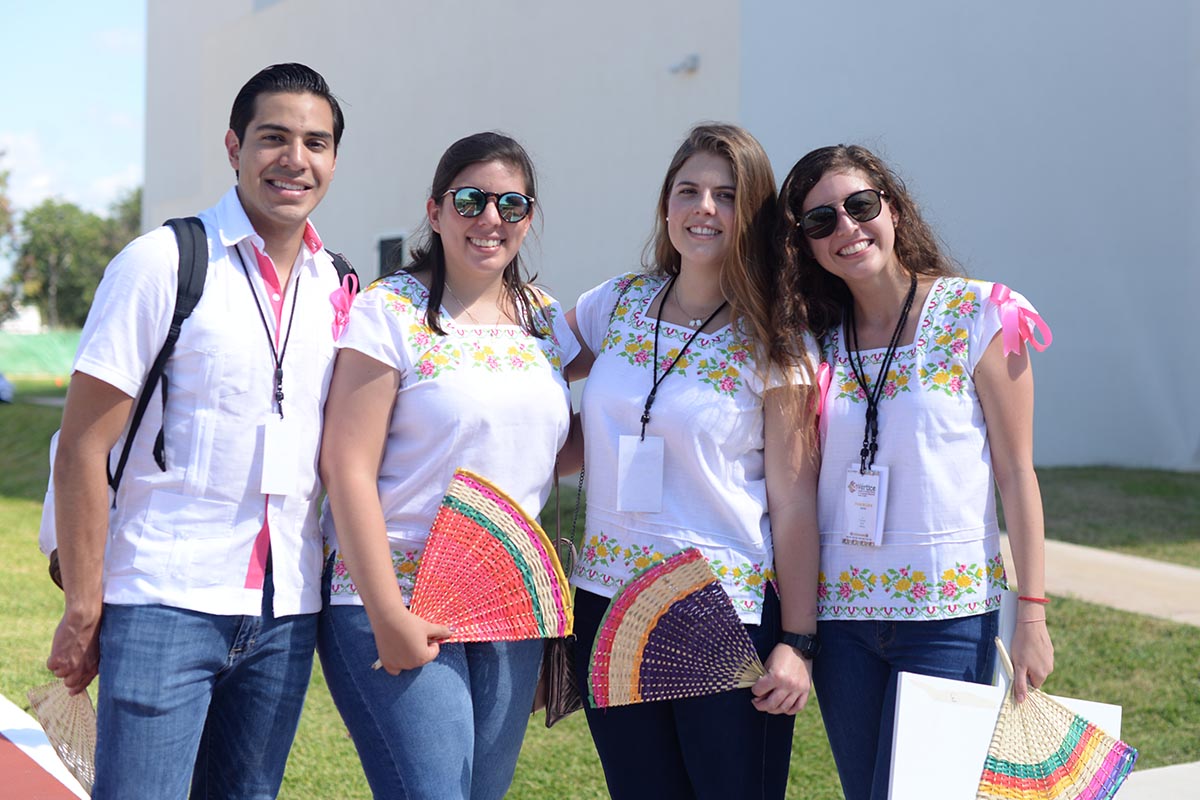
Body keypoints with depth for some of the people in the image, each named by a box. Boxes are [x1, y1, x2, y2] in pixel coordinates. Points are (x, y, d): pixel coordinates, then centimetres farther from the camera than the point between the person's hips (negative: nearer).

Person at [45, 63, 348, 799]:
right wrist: (83, 609, -9)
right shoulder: (164, 263, -6)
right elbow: (83, 448, -7)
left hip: (288, 613, 5)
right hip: (165, 604, -5)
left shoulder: (339, 288, 8)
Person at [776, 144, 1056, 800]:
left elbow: (1016, 474, -4)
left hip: (950, 614, -4)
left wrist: (1031, 614, -7)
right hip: (840, 611, 4)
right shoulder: (816, 340, 7)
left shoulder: (979, 317, -4)